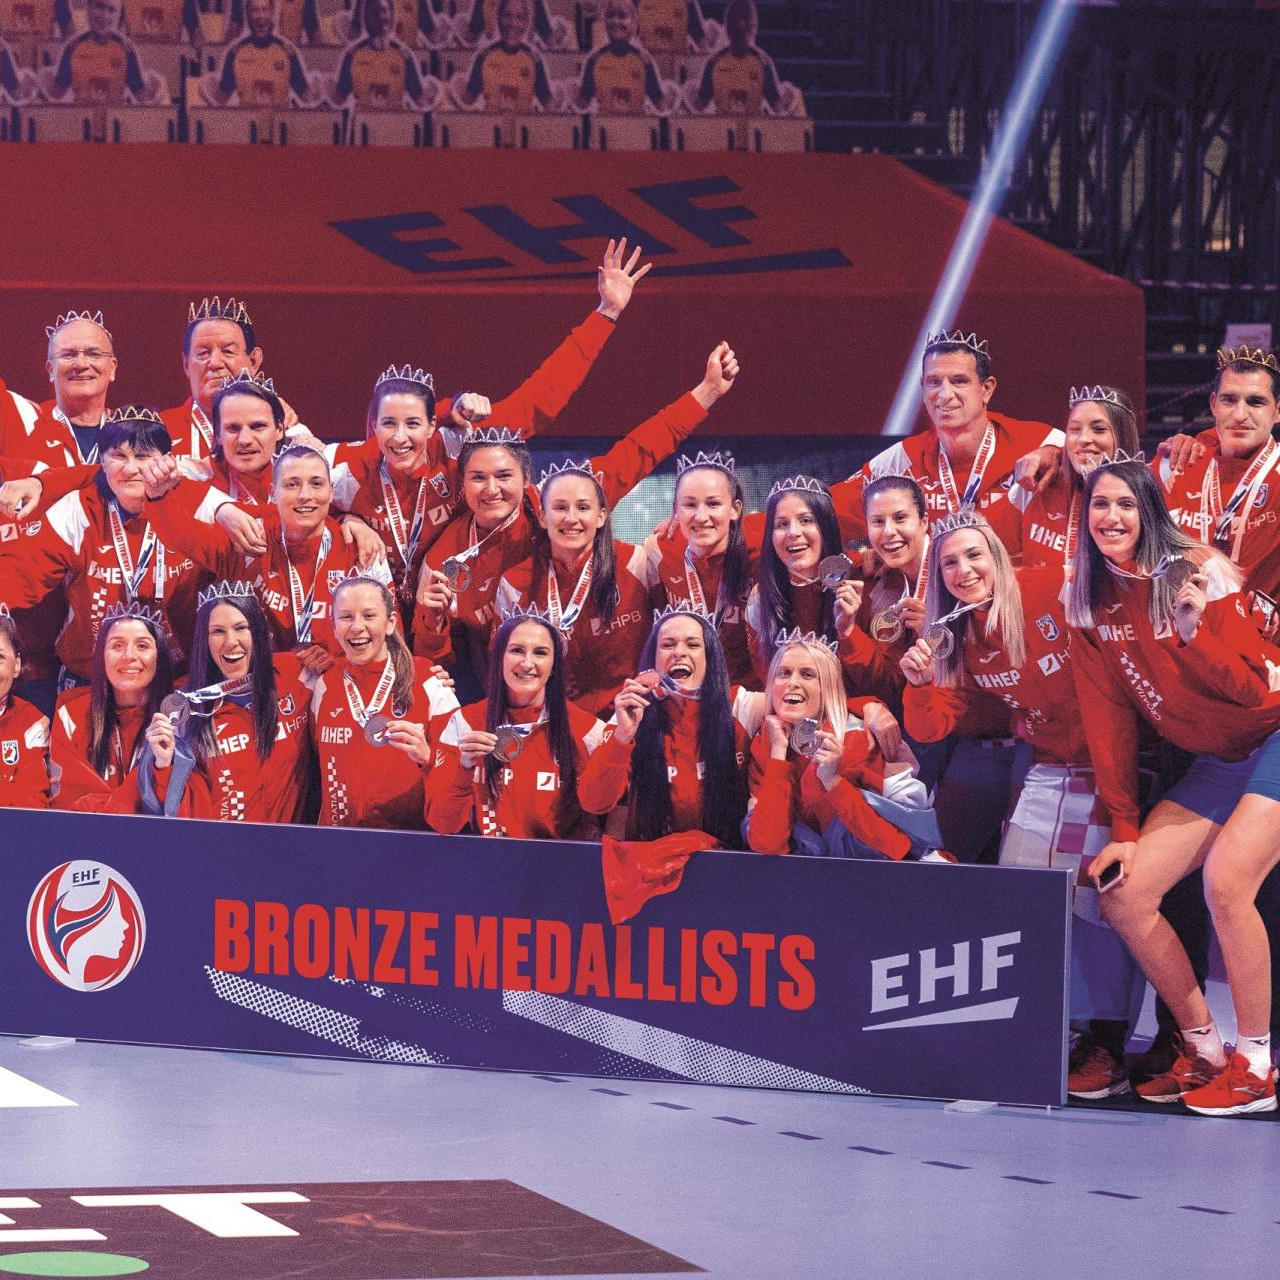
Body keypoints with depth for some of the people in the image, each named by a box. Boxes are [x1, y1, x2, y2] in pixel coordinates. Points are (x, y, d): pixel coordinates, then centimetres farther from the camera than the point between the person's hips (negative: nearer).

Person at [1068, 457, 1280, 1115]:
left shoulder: (1197, 571, -15)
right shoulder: (1089, 605, 2)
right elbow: (1108, 720, 3)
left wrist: (1192, 631, -33)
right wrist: (1124, 829, 0)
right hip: (1214, 763, 7)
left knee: (1225, 880, -26)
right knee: (1122, 893, -5)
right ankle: (1202, 1049, 8)